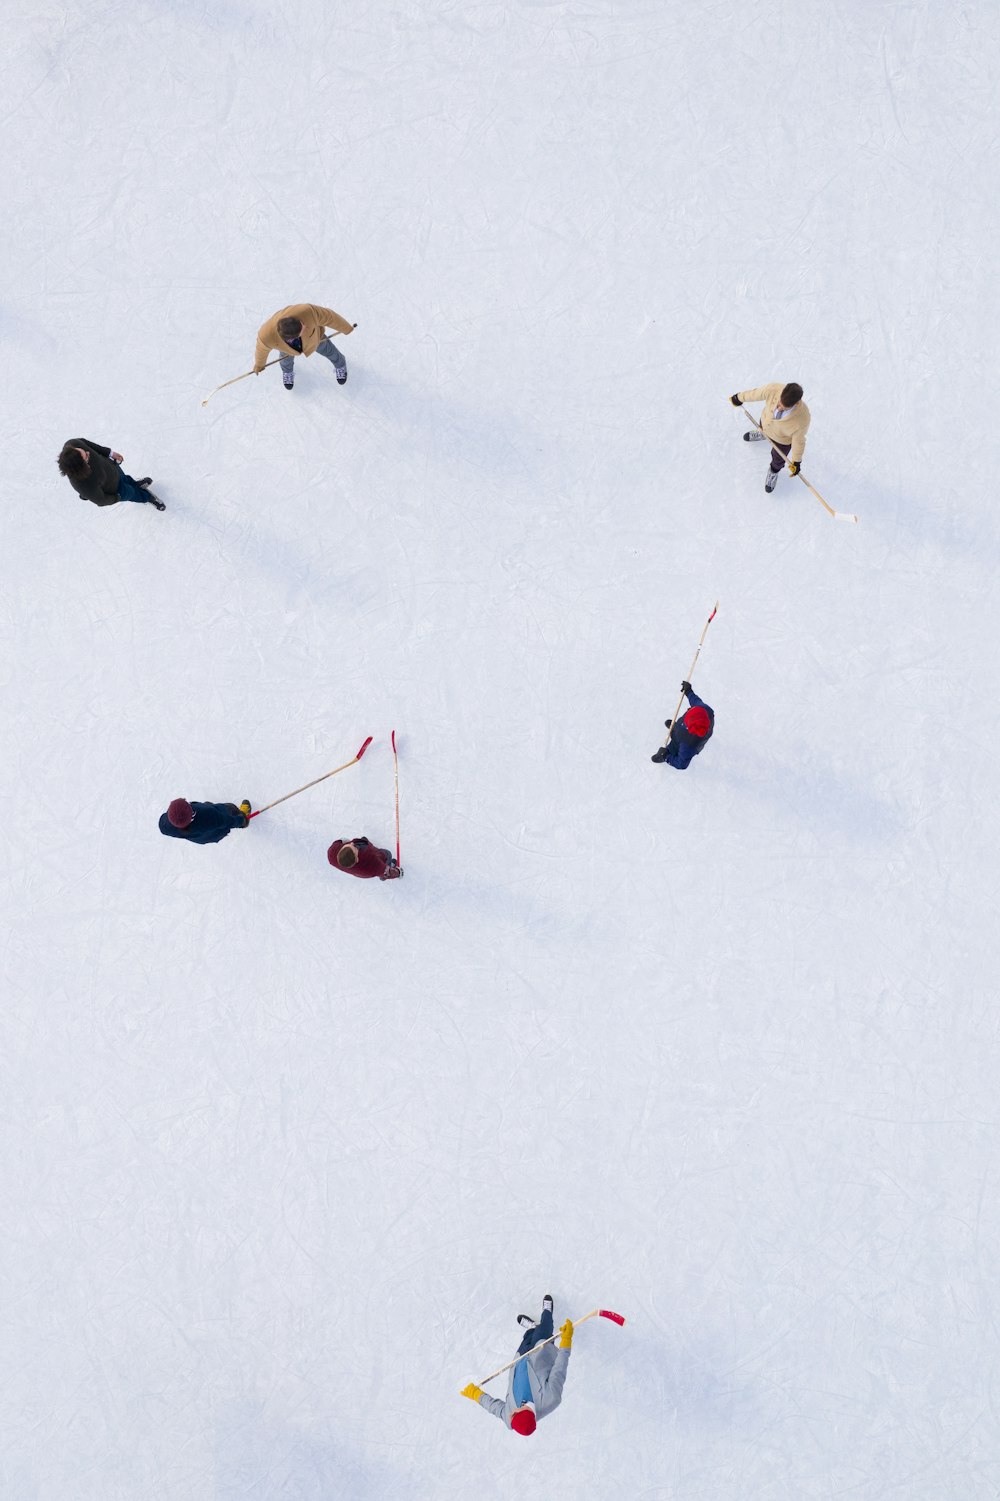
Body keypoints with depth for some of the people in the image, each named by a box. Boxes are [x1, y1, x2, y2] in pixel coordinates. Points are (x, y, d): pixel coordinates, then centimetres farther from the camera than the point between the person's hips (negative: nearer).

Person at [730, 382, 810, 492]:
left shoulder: (802, 417, -45)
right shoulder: (773, 390, -42)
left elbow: (798, 439, -26)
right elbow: (756, 394, -19)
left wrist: (796, 461, -10)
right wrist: (740, 397, 0)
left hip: (783, 440, -2)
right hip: (767, 421, 2)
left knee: (778, 458, 27)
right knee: (763, 430, 38)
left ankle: (774, 471, 63)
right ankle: (763, 435, 76)